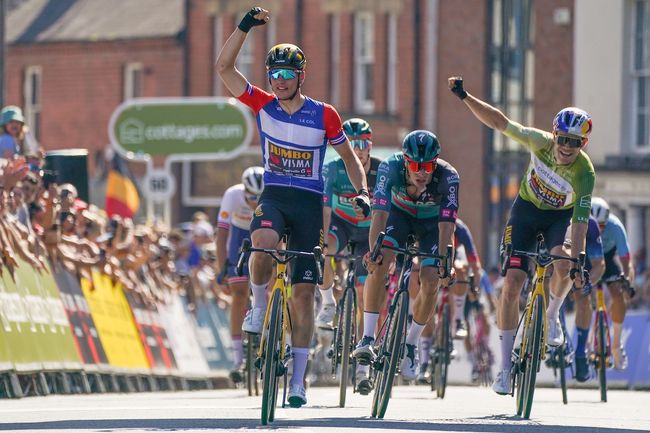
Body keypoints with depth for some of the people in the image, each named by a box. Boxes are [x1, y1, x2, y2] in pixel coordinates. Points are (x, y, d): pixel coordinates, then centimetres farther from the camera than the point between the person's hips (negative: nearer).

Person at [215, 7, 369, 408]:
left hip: (309, 204, 0)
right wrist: (246, 26, -17)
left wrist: (363, 192, -4)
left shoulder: (324, 115, -3)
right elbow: (224, 66, -7)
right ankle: (259, 306, -7)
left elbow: (349, 155, 9)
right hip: (273, 197, 0)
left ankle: (298, 380, 5)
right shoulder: (263, 104, 0)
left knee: (303, 292, 0)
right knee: (263, 242, -36)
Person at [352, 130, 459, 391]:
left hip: (432, 220, 0)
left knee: (431, 282, -13)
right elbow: (379, 213, -40)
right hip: (400, 214, 0)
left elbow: (446, 225, -38)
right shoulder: (390, 168, -35)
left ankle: (410, 344, 9)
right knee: (379, 263, -25)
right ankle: (368, 338, -21)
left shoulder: (448, 177, -35)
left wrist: (443, 264, -49)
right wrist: (373, 251, -54)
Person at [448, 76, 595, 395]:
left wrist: (577, 262, -37)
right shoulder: (541, 142, -25)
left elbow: (580, 222, -30)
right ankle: (505, 366, -4)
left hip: (560, 217, -1)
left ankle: (552, 313, 2)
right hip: (527, 210, 1)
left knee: (563, 264, -33)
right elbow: (499, 122, -16)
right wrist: (464, 96, -22)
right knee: (512, 282, -12)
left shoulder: (584, 173, -29)